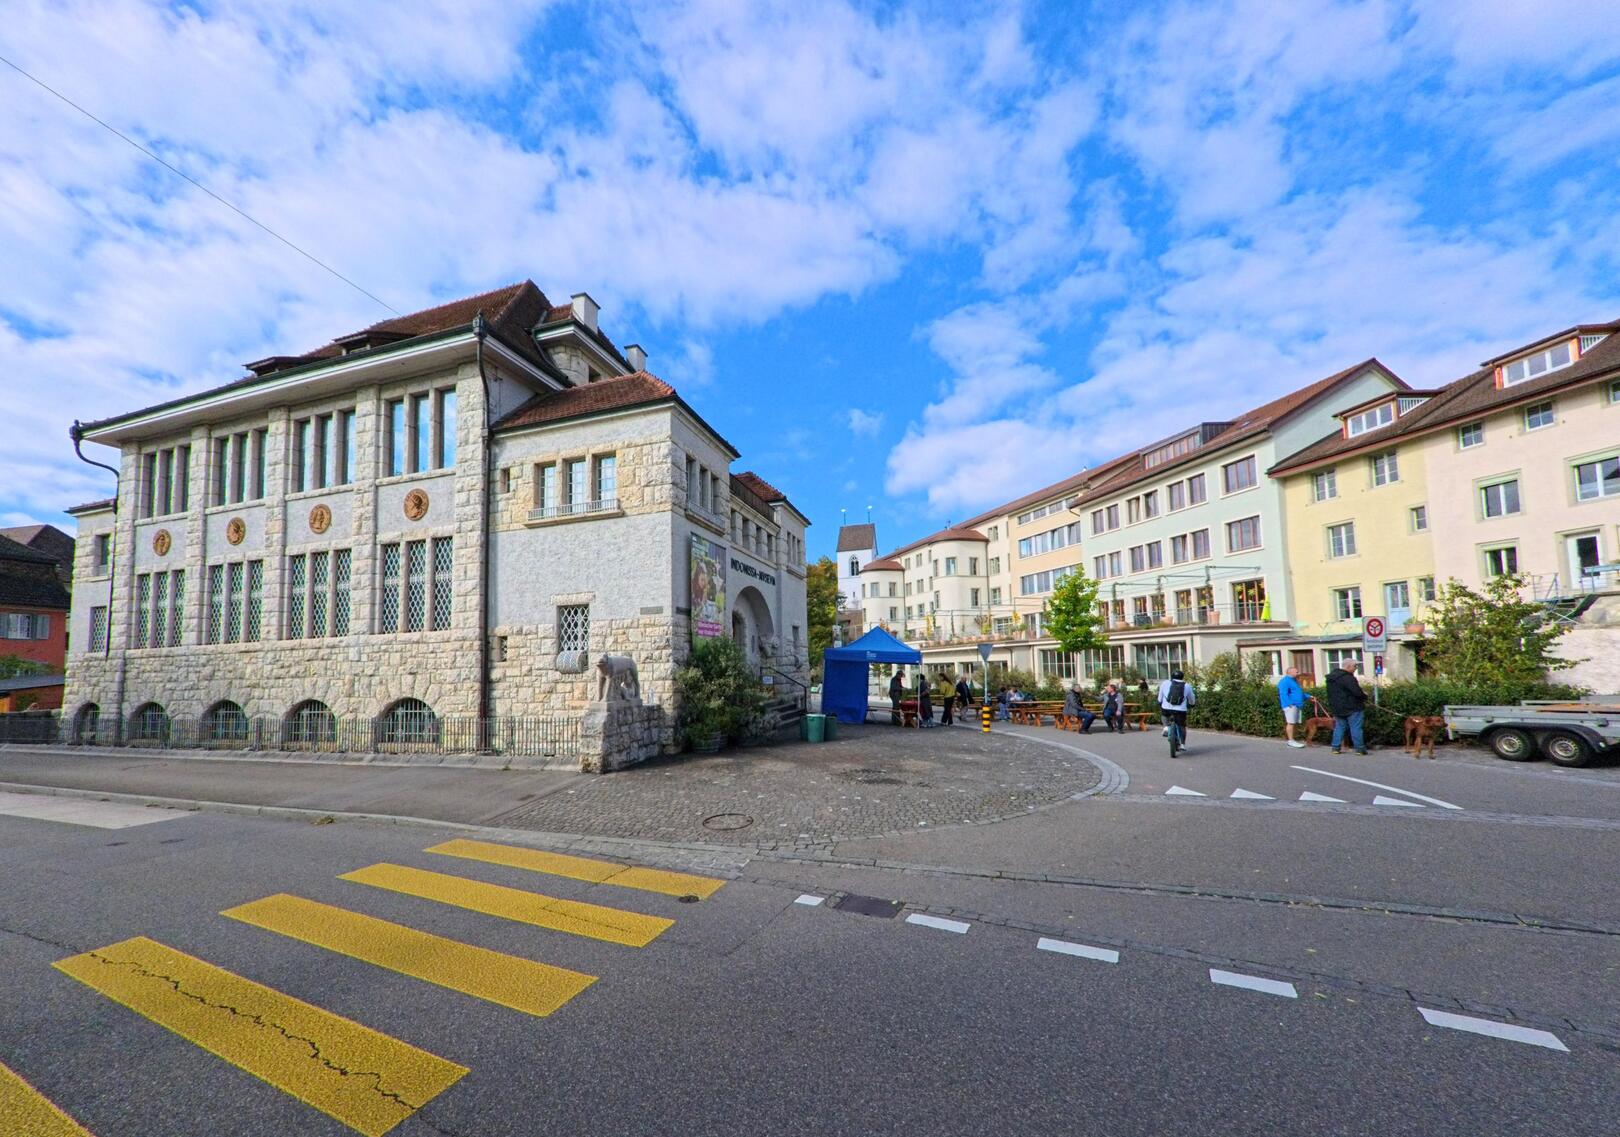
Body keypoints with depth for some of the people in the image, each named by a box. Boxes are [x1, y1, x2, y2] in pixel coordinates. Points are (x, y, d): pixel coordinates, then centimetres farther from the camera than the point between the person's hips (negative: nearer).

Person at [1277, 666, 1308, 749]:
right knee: (1291, 723, -10)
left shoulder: (1294, 681, 25)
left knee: (1295, 723, 9)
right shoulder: (1285, 681, -8)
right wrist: (1289, 704, -23)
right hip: (1291, 706, -10)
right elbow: (1284, 694, -17)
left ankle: (1292, 740, 13)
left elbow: (1299, 693, 34)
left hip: (1298, 705, 10)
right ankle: (1291, 741, -10)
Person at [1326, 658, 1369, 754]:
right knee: (1356, 728, 1)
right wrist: (1365, 696, -1)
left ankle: (1335, 747, 12)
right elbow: (1357, 692, -21)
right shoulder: (1347, 678, -19)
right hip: (1352, 708, -8)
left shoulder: (1331, 677, 9)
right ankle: (1359, 748, 7)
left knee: (1339, 727, 12)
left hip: (1337, 708, 8)